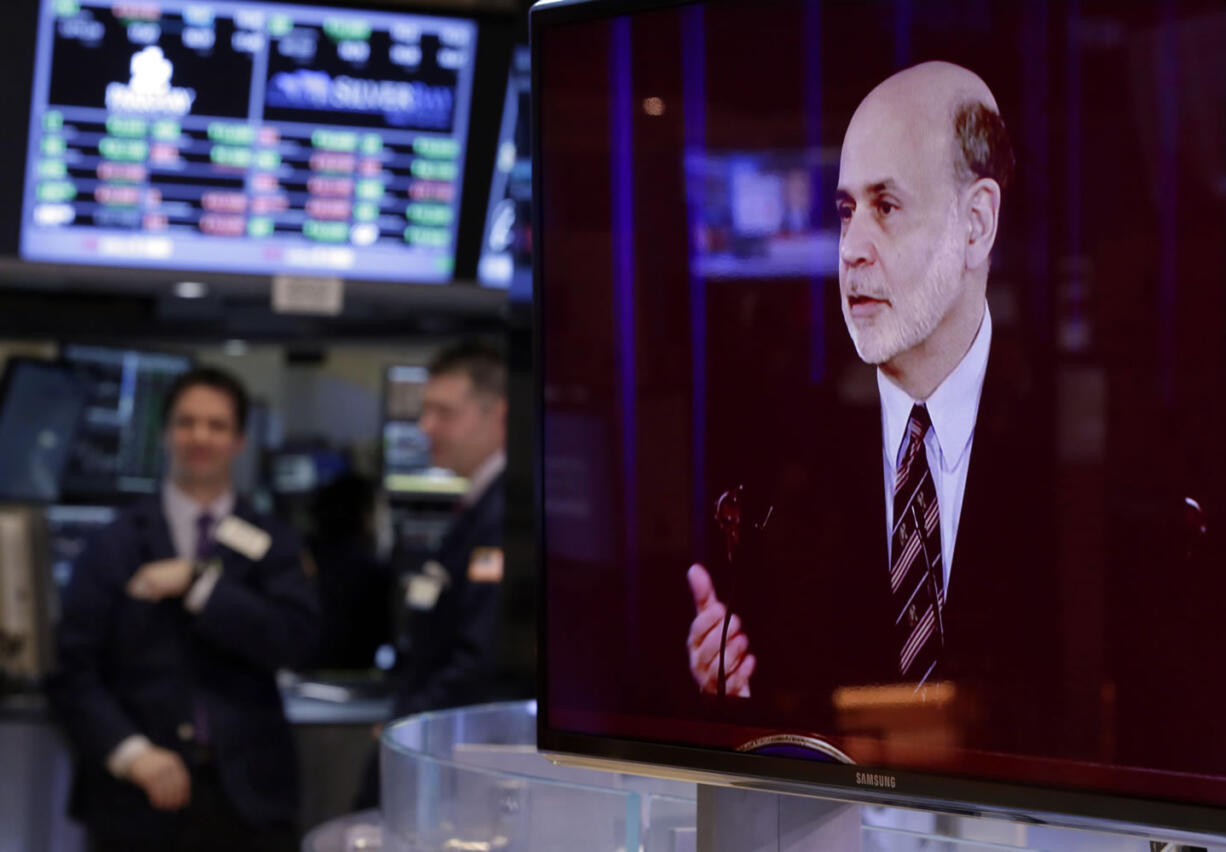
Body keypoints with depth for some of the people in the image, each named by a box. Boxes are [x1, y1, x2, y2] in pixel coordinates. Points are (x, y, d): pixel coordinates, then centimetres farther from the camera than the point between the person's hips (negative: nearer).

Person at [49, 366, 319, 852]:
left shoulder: (271, 544, 8)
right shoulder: (117, 544, 4)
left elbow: (295, 643, -6)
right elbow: (73, 668, -1)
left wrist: (198, 583, -12)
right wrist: (131, 752, -14)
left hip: (249, 799, 1)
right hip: (139, 801, -1)